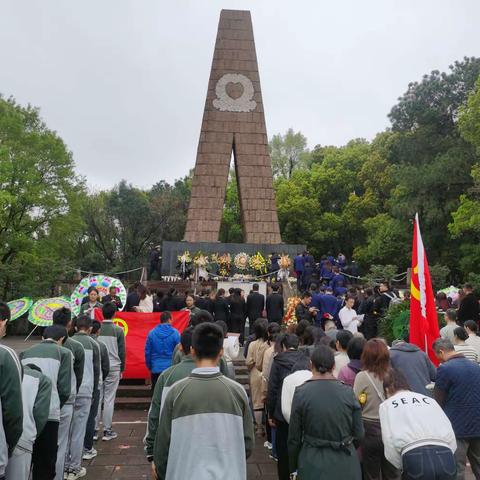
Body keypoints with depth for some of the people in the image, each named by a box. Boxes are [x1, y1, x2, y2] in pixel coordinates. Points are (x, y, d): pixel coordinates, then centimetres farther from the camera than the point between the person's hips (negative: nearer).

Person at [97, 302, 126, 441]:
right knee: (109, 399, 3)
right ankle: (107, 431, 9)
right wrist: (121, 369, 10)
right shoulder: (118, 330, -5)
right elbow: (122, 351, -1)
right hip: (113, 368, -2)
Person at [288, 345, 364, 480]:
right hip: (345, 463, 1)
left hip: (313, 462, -1)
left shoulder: (301, 393, -12)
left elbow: (294, 437, -6)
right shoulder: (348, 392, -9)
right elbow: (359, 434, -2)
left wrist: (293, 466, 9)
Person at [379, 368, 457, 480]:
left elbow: (390, 445, 0)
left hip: (415, 459, -4)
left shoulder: (387, 405, 14)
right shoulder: (429, 399, 24)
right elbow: (452, 438, 15)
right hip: (446, 458, 4)